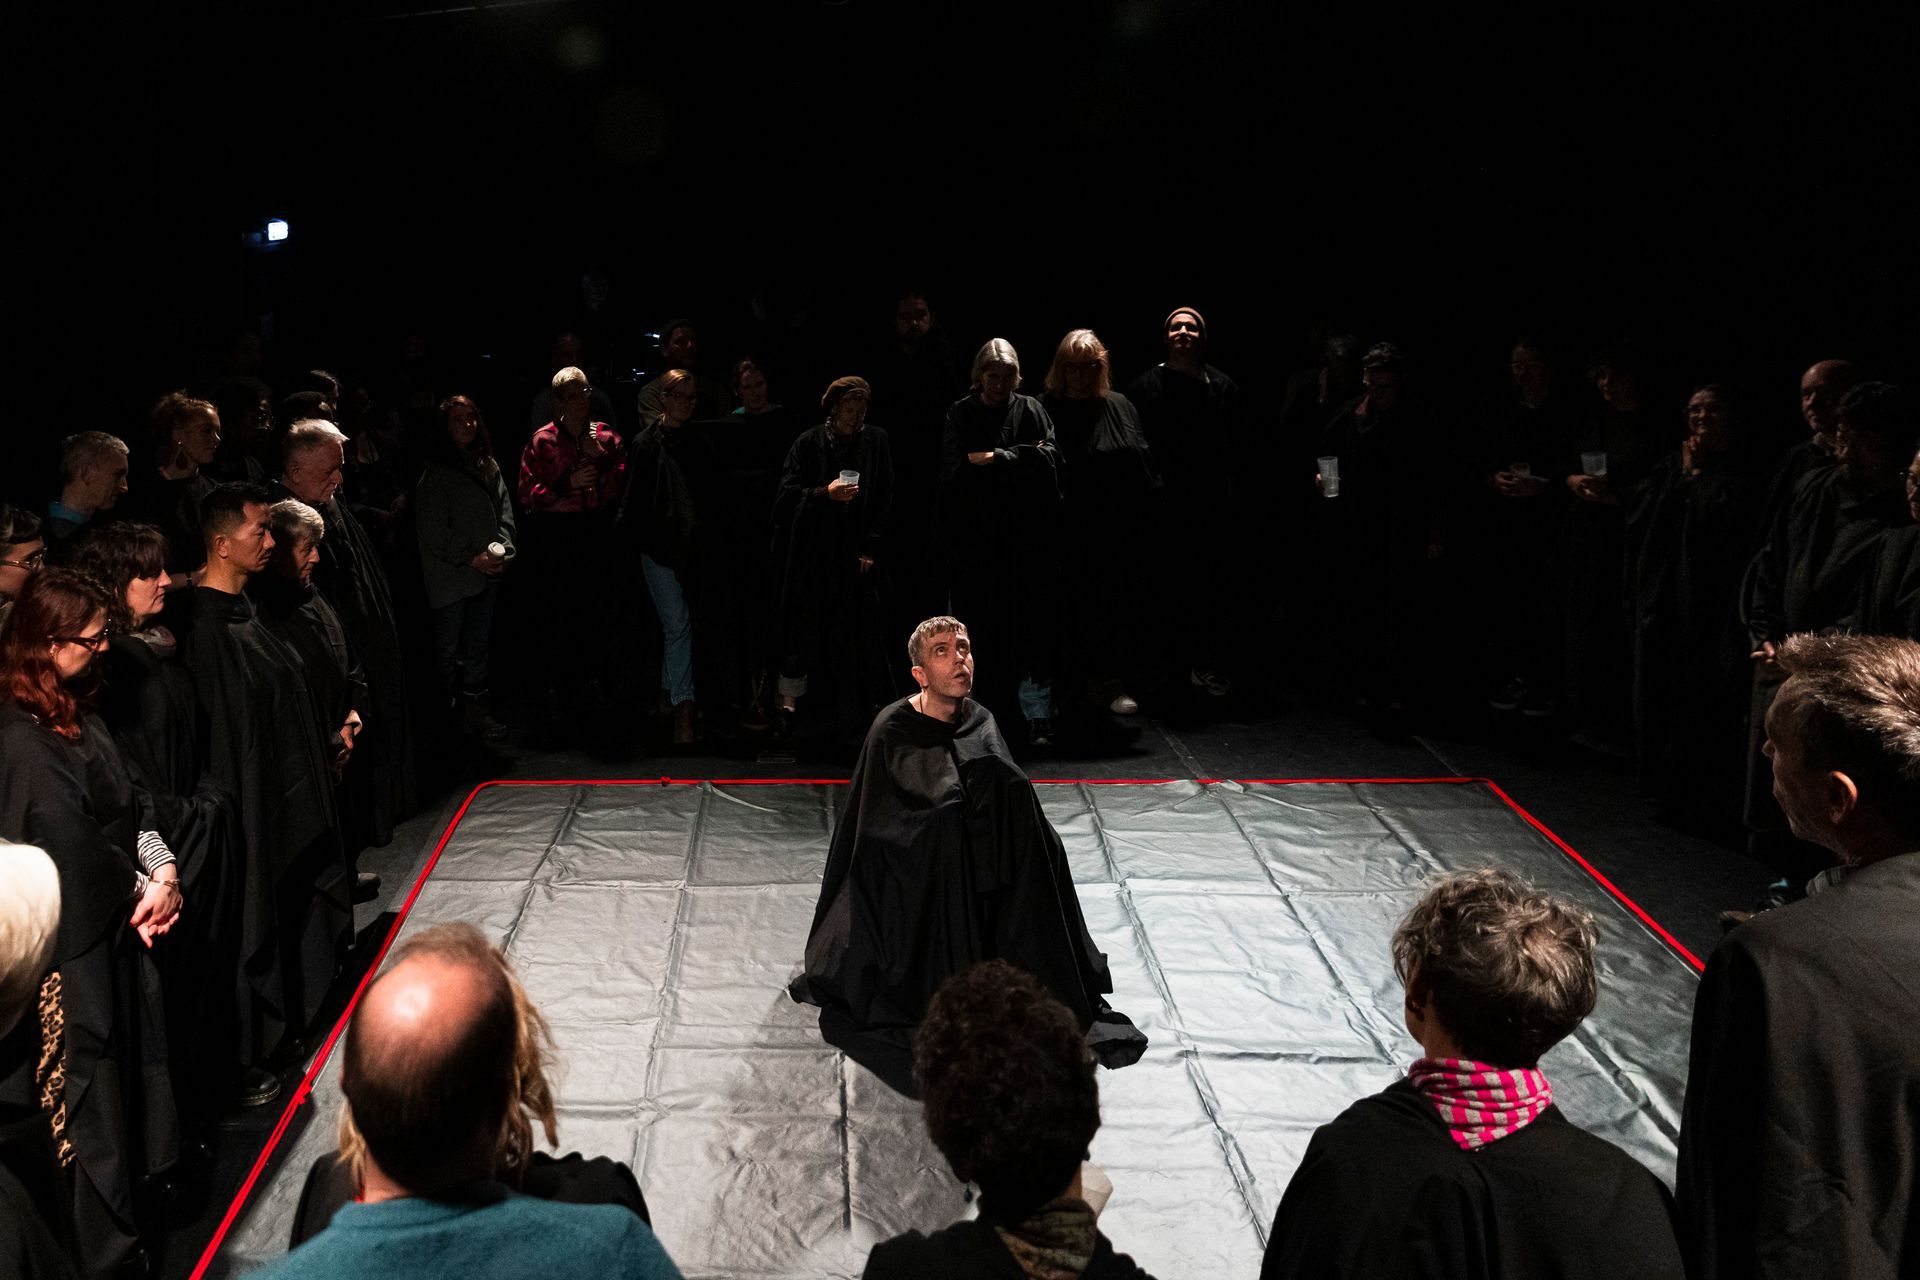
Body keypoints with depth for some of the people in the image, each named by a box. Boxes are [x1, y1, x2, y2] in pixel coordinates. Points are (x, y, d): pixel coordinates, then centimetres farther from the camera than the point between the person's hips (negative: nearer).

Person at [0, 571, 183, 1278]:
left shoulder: (77, 714, 4)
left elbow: (132, 801, 7)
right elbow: (77, 852, -21)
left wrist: (162, 869, -8)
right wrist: (145, 893, -10)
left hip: (117, 926, 8)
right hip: (75, 947, -8)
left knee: (135, 1048, 20)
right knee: (89, 1074, 5)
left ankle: (141, 1184, 41)